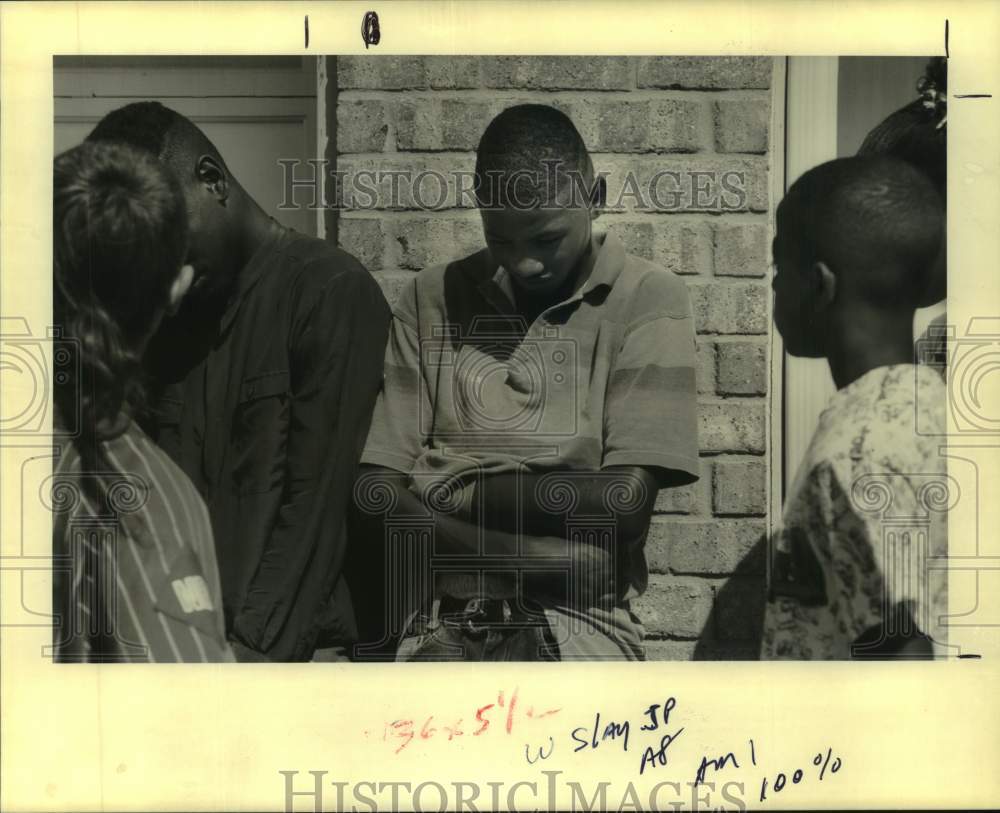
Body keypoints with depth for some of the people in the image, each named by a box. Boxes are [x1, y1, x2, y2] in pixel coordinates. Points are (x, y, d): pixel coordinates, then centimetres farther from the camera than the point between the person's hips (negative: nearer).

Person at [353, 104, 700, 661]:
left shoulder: (647, 298, 2)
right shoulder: (434, 298, 10)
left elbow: (625, 496, -9)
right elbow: (378, 490, 2)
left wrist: (456, 491, -1)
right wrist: (543, 554, -10)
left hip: (577, 616, -1)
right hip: (441, 616, 2)